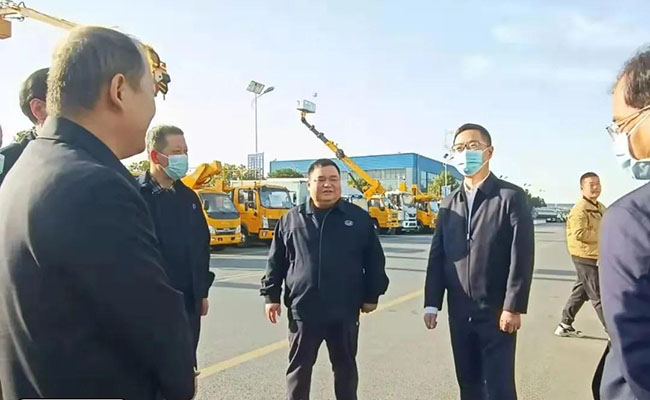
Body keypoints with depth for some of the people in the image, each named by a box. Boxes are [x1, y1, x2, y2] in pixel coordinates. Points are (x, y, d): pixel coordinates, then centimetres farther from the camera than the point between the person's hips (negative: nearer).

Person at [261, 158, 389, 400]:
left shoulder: (359, 218, 2)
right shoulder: (291, 219, 3)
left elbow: (374, 260, 5)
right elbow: (276, 262, 7)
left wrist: (372, 295, 4)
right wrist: (271, 295, 4)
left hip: (345, 311, 0)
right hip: (303, 309, 0)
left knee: (345, 366, 16)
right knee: (299, 367, 11)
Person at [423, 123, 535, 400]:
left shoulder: (511, 197, -5)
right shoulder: (449, 203, 10)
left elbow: (522, 255, -11)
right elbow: (437, 255, 7)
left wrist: (513, 307, -15)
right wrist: (432, 303, 3)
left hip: (497, 311, -4)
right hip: (459, 313, 5)